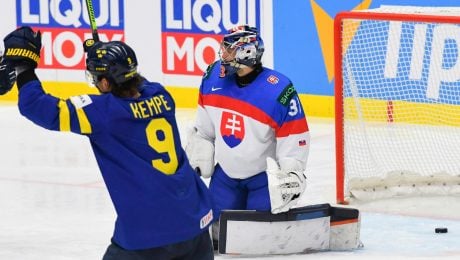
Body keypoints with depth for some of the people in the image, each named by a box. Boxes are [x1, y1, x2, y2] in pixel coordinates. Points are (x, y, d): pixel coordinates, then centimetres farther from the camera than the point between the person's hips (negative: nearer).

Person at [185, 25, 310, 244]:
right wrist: (194, 162, 10)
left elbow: (294, 142, -19)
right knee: (216, 229, 6)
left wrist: (291, 179, -19)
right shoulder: (213, 77, -10)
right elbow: (203, 128, 6)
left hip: (266, 175, -5)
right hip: (226, 172, 5)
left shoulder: (279, 92, -26)